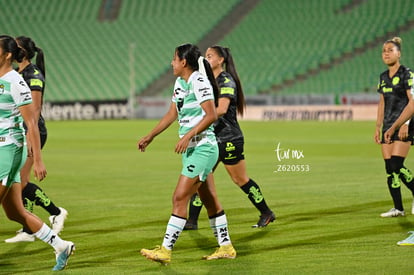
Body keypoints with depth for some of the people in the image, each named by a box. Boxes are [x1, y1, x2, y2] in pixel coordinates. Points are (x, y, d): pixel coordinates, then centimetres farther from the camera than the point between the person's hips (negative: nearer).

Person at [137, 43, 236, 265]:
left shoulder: (199, 82, -15)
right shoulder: (180, 82, 12)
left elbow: (211, 115, -23)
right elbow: (172, 114, 22)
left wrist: (188, 136, -27)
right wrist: (149, 137, 22)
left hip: (202, 148, -9)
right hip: (191, 149, 9)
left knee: (179, 198, -11)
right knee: (210, 201, 13)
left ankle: (165, 250, -10)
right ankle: (225, 247, 21)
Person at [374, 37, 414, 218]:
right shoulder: (383, 77, 14)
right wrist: (378, 127, 14)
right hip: (388, 127, 7)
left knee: (396, 166, -16)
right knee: (389, 169, 1)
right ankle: (398, 208, 5)